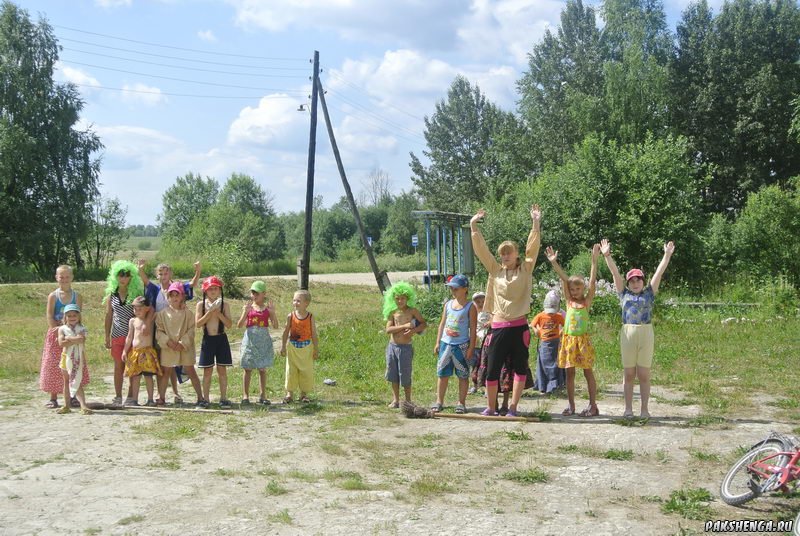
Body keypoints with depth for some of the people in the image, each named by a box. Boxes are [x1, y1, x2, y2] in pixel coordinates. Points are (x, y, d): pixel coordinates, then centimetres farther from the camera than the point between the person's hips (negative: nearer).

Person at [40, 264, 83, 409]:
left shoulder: (77, 296, 2)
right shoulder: (53, 296, -2)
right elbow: (49, 317, -7)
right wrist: (59, 332, -16)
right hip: (55, 335, -1)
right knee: (54, 366, 1)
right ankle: (53, 398, 8)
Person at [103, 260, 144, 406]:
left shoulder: (136, 292, 0)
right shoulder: (112, 293, 7)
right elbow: (108, 315, 11)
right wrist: (107, 336, 7)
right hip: (117, 334, 2)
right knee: (118, 366, 5)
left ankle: (131, 396, 7)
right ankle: (118, 396, 12)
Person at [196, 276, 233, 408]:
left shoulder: (224, 305, 0)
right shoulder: (201, 305, -1)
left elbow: (229, 324, -7)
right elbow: (198, 323, -10)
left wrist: (218, 312, -17)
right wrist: (210, 311, -18)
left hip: (221, 339, 0)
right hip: (207, 339, 0)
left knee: (222, 370, 3)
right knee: (208, 371, 3)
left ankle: (223, 398, 10)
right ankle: (205, 398, 11)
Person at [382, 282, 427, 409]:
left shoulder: (412, 311, -2)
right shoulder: (393, 312, 3)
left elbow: (424, 324, 3)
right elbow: (388, 330, -8)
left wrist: (414, 330, -16)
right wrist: (404, 326, -19)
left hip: (405, 347, -3)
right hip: (392, 346, 3)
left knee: (405, 376, 1)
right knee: (393, 375, 8)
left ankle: (408, 401, 15)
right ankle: (395, 400, 18)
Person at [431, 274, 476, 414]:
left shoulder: (470, 306, -5)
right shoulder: (448, 304, 10)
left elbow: (473, 328, -6)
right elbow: (442, 324, 14)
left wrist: (471, 347, -11)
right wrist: (438, 342, 10)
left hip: (461, 345, -5)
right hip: (446, 344, 5)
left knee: (463, 375, 3)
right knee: (442, 374, 7)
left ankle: (461, 403, 11)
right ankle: (439, 401, 13)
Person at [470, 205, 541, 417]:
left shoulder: (525, 270, 5)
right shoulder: (495, 271, 9)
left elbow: (532, 249, -6)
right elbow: (481, 250, 6)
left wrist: (535, 224, -14)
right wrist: (474, 226, 0)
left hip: (519, 326, -1)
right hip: (498, 327, 1)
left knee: (520, 367, 3)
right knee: (492, 369, 3)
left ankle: (513, 408, 12)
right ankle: (491, 408, 15)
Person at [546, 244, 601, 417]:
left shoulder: (587, 301, 0)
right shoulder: (569, 301, 6)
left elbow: (592, 282, -11)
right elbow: (564, 279, -2)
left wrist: (594, 261, -20)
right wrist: (554, 263, -9)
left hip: (583, 340, -3)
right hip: (568, 339, 3)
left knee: (588, 372, 2)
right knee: (569, 372, 7)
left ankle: (593, 405, 7)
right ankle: (571, 405, 14)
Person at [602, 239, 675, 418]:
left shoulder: (649, 293, 11)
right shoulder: (624, 294, 12)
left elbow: (659, 272, 6)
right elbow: (615, 273, 7)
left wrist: (667, 255, 0)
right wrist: (607, 256, 1)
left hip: (646, 334, -1)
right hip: (627, 334, 1)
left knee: (643, 375, 2)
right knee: (628, 374, 5)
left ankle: (645, 409, 7)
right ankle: (628, 409, 9)